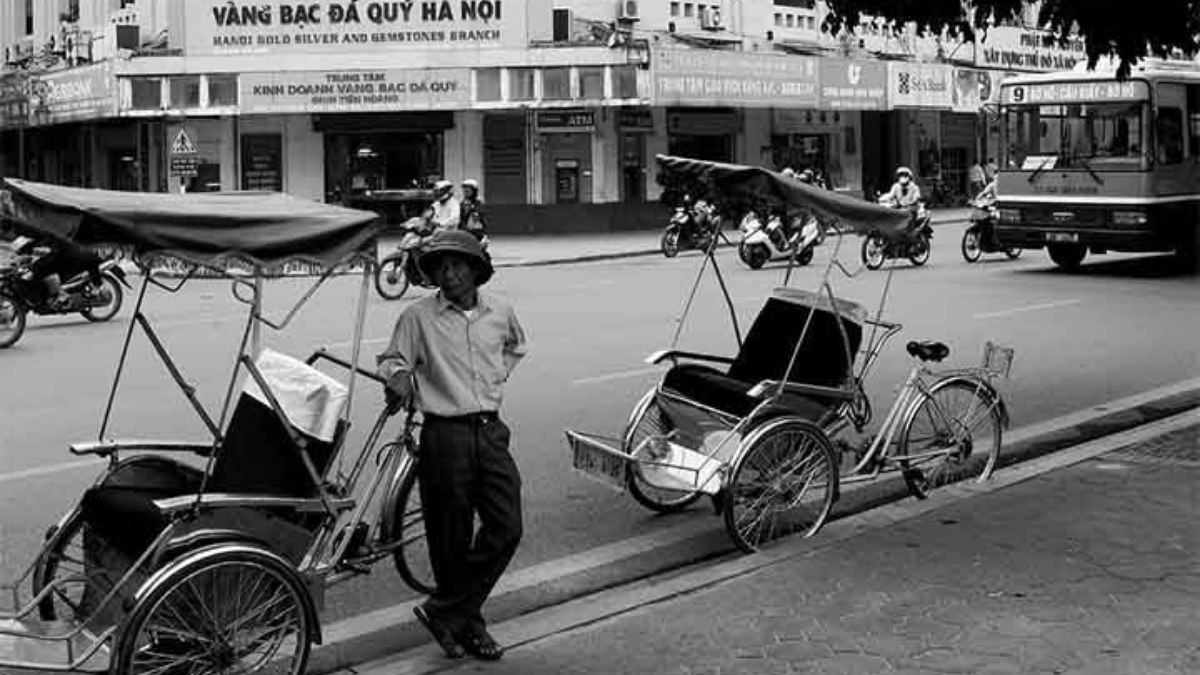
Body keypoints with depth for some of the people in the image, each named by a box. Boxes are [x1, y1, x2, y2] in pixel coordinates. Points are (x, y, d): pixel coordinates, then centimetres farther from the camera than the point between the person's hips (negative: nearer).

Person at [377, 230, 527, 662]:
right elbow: (391, 360, 5)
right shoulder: (418, 317, -4)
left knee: (506, 529, -4)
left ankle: (443, 613, 7)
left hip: (491, 432, 4)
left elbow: (516, 346, 28)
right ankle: (467, 624, 22)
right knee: (451, 540, 3)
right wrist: (398, 376, -17)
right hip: (445, 436, -4)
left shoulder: (500, 312, 7)